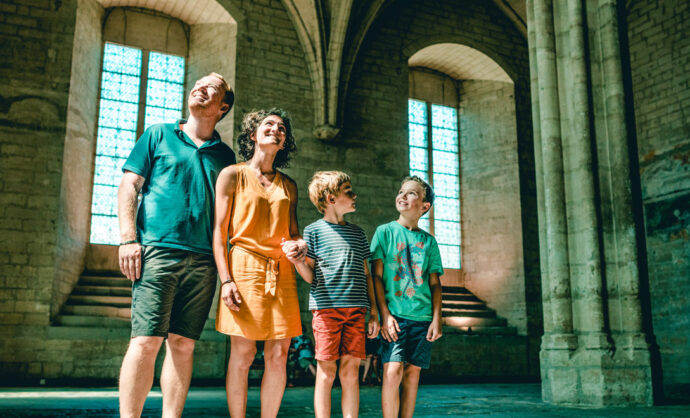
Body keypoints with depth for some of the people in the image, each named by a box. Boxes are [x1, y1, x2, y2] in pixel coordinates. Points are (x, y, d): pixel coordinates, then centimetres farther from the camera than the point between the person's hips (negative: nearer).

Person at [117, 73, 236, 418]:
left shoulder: (224, 155, 18)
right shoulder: (158, 135, 13)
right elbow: (129, 186, 8)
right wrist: (128, 238, -5)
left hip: (203, 260, 2)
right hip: (157, 250, -2)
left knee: (183, 345, 2)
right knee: (146, 341, -9)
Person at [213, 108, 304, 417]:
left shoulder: (288, 186, 17)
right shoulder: (232, 175, 5)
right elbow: (219, 231, -1)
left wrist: (300, 245, -5)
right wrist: (226, 280, -11)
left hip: (281, 272, 4)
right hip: (245, 267, -4)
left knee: (278, 357, 1)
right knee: (242, 355, -4)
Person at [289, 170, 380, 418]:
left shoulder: (357, 233, 17)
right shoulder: (314, 230, 4)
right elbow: (310, 276, 2)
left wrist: (374, 312, 13)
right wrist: (297, 259, -19)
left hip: (356, 309, 4)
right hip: (326, 307, -3)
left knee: (351, 371, 3)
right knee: (326, 371, -2)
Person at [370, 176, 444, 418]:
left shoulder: (428, 241, 12)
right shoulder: (385, 231, 4)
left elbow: (435, 283, 11)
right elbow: (376, 275, 0)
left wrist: (436, 319, 1)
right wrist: (385, 314, -9)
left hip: (422, 316, 3)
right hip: (394, 314, -3)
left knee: (412, 372, 4)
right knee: (393, 370, -12)